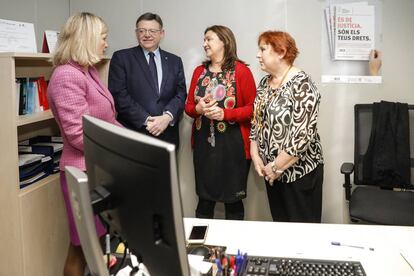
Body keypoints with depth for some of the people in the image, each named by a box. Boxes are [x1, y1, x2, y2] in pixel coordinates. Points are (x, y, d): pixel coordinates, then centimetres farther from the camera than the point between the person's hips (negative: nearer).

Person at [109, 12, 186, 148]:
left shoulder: (175, 61, 11)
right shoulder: (121, 58, 1)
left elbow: (180, 94, 4)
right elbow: (119, 94, -8)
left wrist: (167, 117, -15)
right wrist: (147, 120, -15)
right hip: (132, 135, -3)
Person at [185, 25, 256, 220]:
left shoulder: (241, 70, -5)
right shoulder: (199, 71, 10)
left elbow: (252, 108, -8)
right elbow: (188, 106, 13)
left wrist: (225, 113, -21)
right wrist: (198, 109, -10)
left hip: (233, 145, -4)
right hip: (203, 143, 4)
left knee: (233, 200, 7)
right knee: (204, 198, 10)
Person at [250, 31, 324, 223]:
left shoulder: (301, 85, -17)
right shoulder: (265, 83, 8)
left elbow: (302, 135, -23)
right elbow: (256, 121, 12)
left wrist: (277, 167, -17)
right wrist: (256, 156, 0)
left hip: (299, 170, -7)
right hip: (270, 170, 7)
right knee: (279, 226, 19)